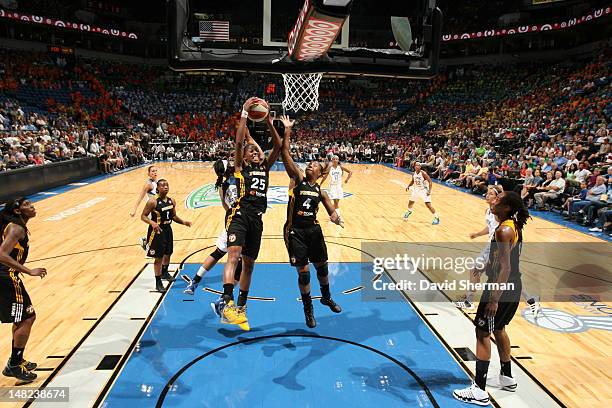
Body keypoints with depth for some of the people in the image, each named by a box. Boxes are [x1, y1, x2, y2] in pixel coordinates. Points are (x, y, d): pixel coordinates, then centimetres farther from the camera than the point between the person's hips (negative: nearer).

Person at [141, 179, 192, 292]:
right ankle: (158, 283, 10)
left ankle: (165, 272, 48)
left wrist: (183, 222, -1)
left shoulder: (172, 201, 1)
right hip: (157, 231, -7)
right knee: (158, 257, -2)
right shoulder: (153, 201, -18)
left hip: (168, 230, 7)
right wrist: (152, 223, -33)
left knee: (168, 253, 22)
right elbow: (143, 216, -16)